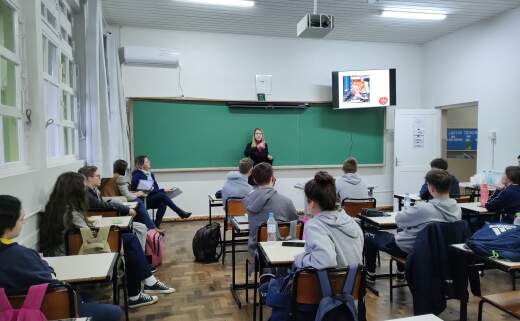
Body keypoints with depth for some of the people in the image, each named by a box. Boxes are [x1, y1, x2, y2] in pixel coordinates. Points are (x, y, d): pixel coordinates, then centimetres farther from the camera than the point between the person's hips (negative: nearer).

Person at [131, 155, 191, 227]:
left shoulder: (150, 174, 14)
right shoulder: (137, 176, -6)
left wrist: (163, 190, -8)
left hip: (153, 198, 5)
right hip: (143, 201, -5)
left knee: (163, 203, -29)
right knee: (162, 195, -29)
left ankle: (156, 225, -23)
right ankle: (180, 212, -26)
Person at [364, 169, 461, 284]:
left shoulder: (423, 209, -35)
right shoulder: (456, 208, -13)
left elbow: (398, 219, -18)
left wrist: (408, 210, 3)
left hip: (410, 250, -8)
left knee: (368, 237, 10)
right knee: (401, 230, 37)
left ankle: (370, 275, 28)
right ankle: (401, 273, 44)